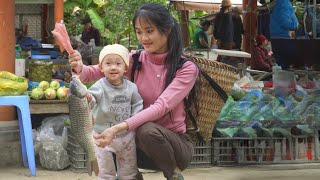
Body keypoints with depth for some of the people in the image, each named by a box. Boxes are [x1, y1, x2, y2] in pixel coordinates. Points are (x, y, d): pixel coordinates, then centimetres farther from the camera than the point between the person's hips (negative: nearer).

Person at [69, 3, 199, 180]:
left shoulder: (186, 68, -14)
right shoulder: (135, 60, -3)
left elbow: (161, 106, -28)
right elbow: (98, 71, -17)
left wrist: (118, 128, -41)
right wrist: (80, 69, -42)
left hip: (175, 142, -4)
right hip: (140, 140, 4)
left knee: (147, 130, -33)